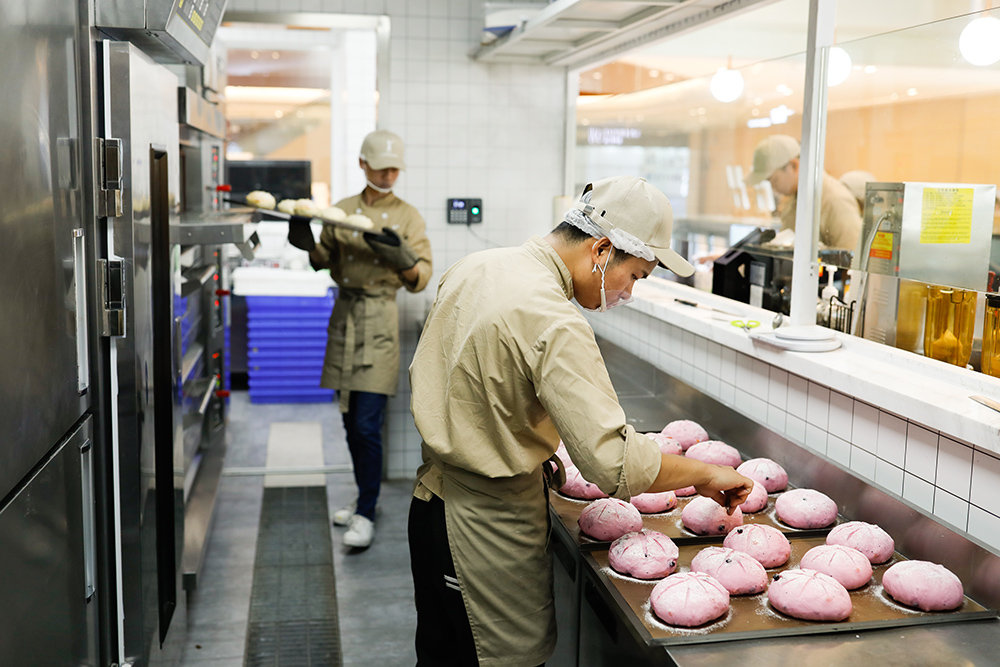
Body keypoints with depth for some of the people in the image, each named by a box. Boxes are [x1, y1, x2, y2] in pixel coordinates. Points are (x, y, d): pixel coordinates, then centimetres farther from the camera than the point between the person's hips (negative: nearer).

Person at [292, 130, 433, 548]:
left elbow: (420, 278, -5)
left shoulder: (407, 216, 0)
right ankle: (366, 497, 27)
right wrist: (307, 242, -7)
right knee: (350, 419, 11)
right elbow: (324, 261, 14)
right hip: (344, 315, 4)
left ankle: (365, 515, 0)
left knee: (368, 424, -9)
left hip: (379, 320, -4)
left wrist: (400, 258, -26)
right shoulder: (343, 210, 10)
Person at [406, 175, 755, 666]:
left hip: (434, 497, 9)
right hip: (487, 531, -9)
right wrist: (706, 474, -14)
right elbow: (615, 464, -31)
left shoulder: (474, 267, 2)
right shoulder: (556, 327, -26)